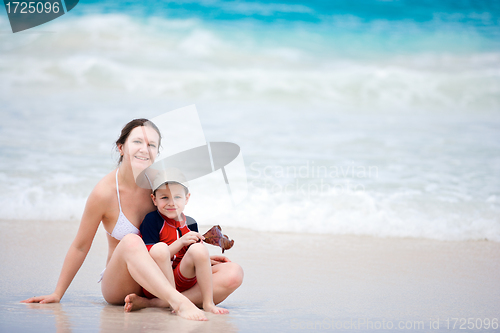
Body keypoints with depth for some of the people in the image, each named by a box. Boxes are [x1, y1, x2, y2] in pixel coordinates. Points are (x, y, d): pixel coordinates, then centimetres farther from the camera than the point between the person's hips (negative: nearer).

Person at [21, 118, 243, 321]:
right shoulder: (105, 192, -14)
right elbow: (80, 247, -2)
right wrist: (57, 294, 3)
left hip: (161, 278, 5)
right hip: (119, 285, -5)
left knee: (233, 274, -19)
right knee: (131, 242, -38)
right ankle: (179, 303, -49)